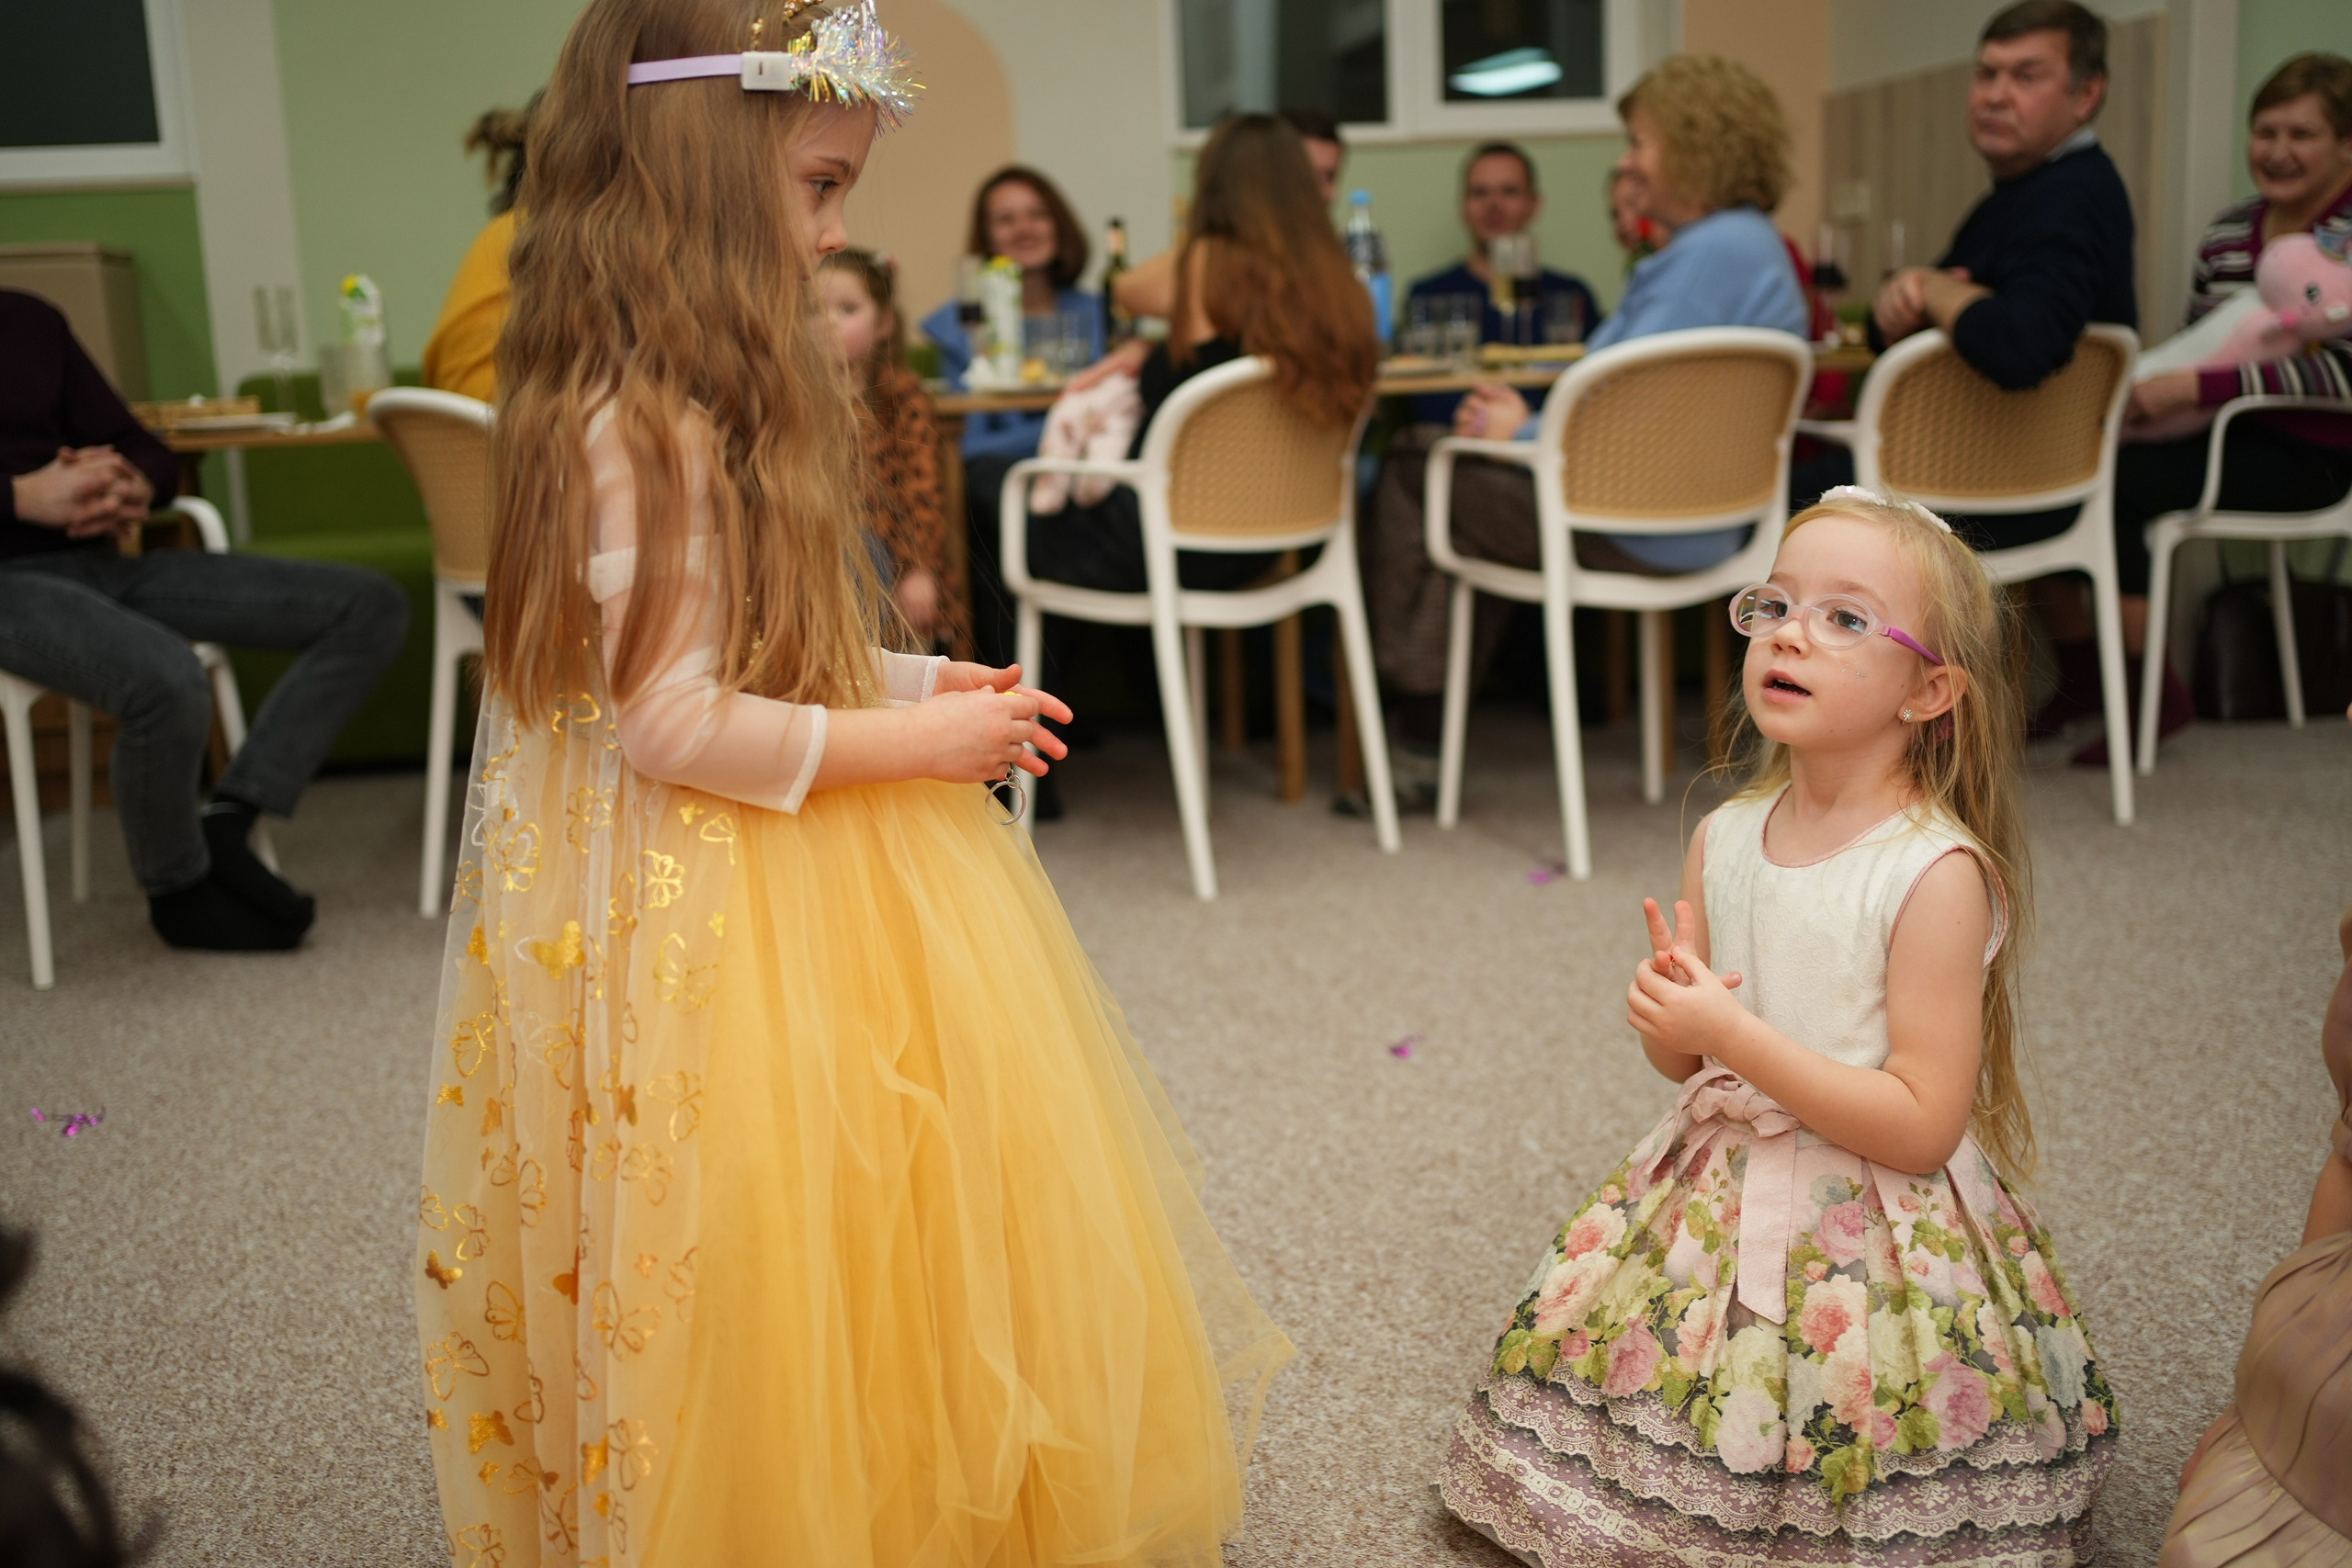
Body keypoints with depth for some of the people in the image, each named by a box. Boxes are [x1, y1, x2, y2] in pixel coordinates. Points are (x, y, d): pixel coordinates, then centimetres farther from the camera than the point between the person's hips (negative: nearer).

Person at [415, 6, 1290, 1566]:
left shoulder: (727, 397, 10)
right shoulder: (636, 430, -22)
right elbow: (671, 724, -25)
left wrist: (926, 685, 5)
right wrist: (904, 742, -18)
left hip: (816, 875, 10)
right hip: (717, 919, -10)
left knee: (899, 1232, 19)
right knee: (773, 1256, 5)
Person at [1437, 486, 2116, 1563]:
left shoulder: (1935, 872, -20)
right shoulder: (1723, 839, -1)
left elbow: (1922, 1125, -22)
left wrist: (1736, 1035, -25)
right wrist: (1666, 1016, -14)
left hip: (1869, 1238, -6)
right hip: (1715, 1199, 6)